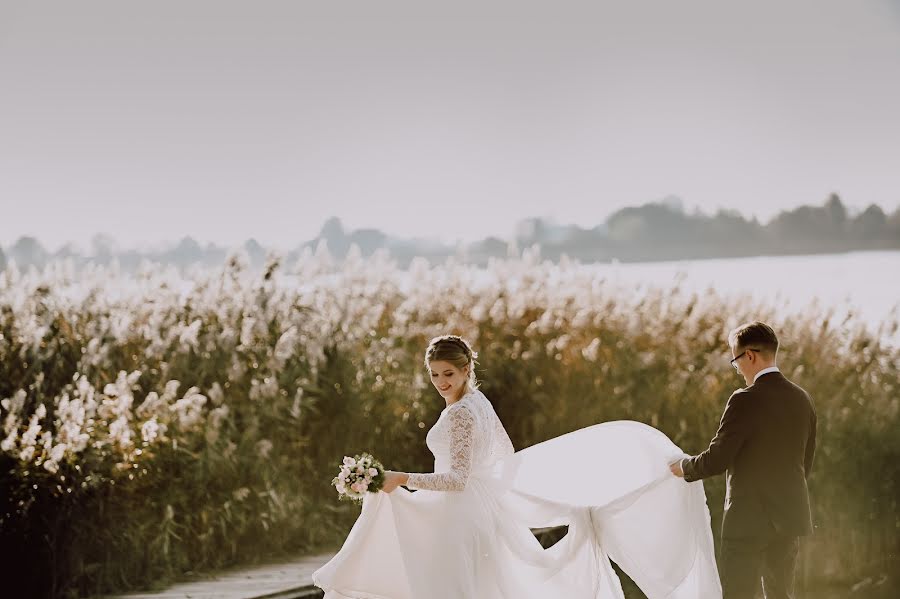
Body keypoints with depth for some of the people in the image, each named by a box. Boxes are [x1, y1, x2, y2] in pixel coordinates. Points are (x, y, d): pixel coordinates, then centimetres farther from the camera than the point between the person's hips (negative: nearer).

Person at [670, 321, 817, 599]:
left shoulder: (745, 401, -15)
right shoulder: (802, 399, 6)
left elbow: (716, 459, -15)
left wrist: (684, 467, 3)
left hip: (750, 519, -7)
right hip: (791, 516, 7)